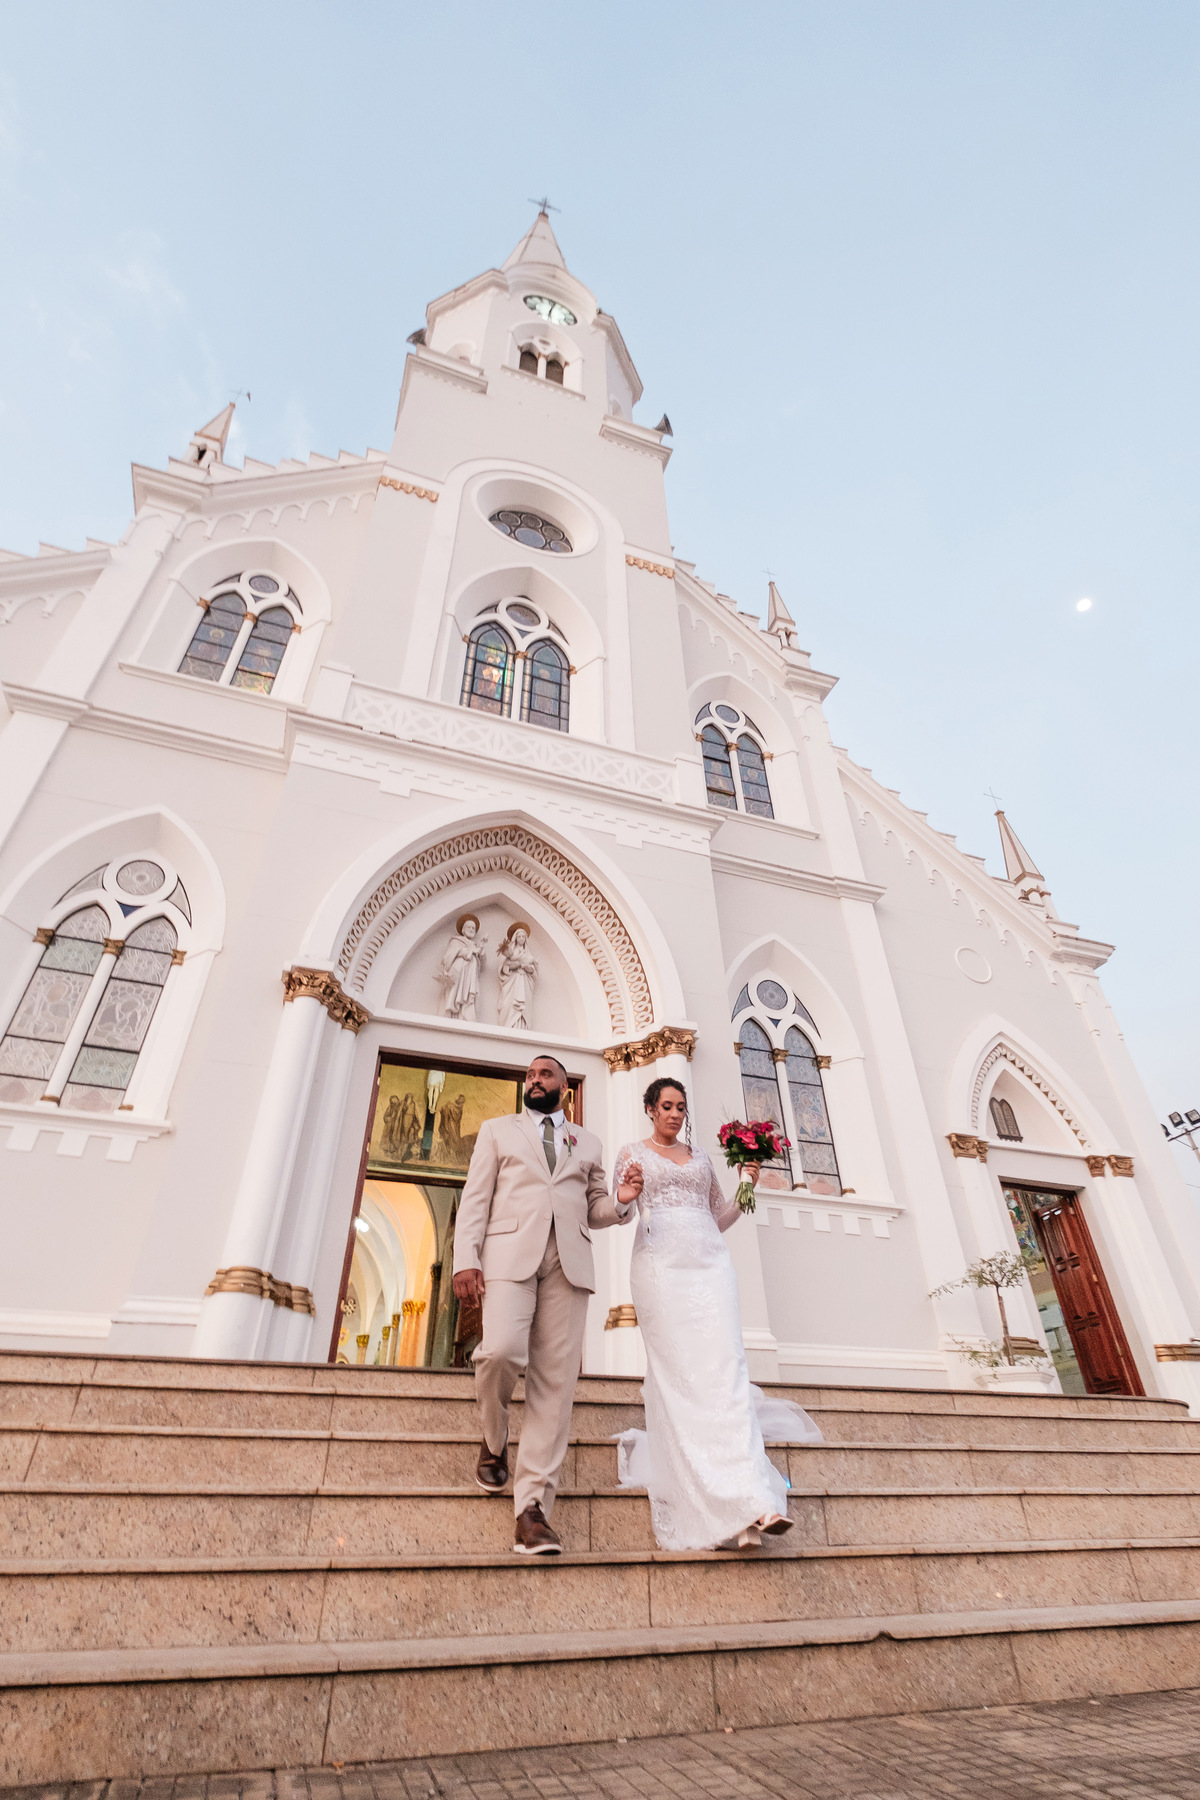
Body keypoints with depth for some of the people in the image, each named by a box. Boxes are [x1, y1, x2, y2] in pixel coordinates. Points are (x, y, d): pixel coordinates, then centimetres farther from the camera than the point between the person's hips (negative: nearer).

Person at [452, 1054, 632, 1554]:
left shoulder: (587, 1143, 23)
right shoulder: (498, 1130, 18)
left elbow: (596, 1209, 21)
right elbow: (475, 1198, 9)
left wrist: (622, 1201, -3)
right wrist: (465, 1260, -4)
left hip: (569, 1261, 2)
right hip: (510, 1251, -2)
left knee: (554, 1381, -5)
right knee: (501, 1351, -20)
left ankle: (532, 1508, 2)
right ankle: (494, 1440, 11)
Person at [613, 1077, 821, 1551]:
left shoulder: (701, 1156, 21)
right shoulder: (632, 1153, 12)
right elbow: (616, 1209, 6)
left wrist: (745, 1188, 7)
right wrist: (625, 1197, -18)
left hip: (709, 1262, 3)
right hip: (660, 1264, -2)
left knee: (725, 1368, -10)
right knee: (676, 1371, -7)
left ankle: (750, 1505, -13)